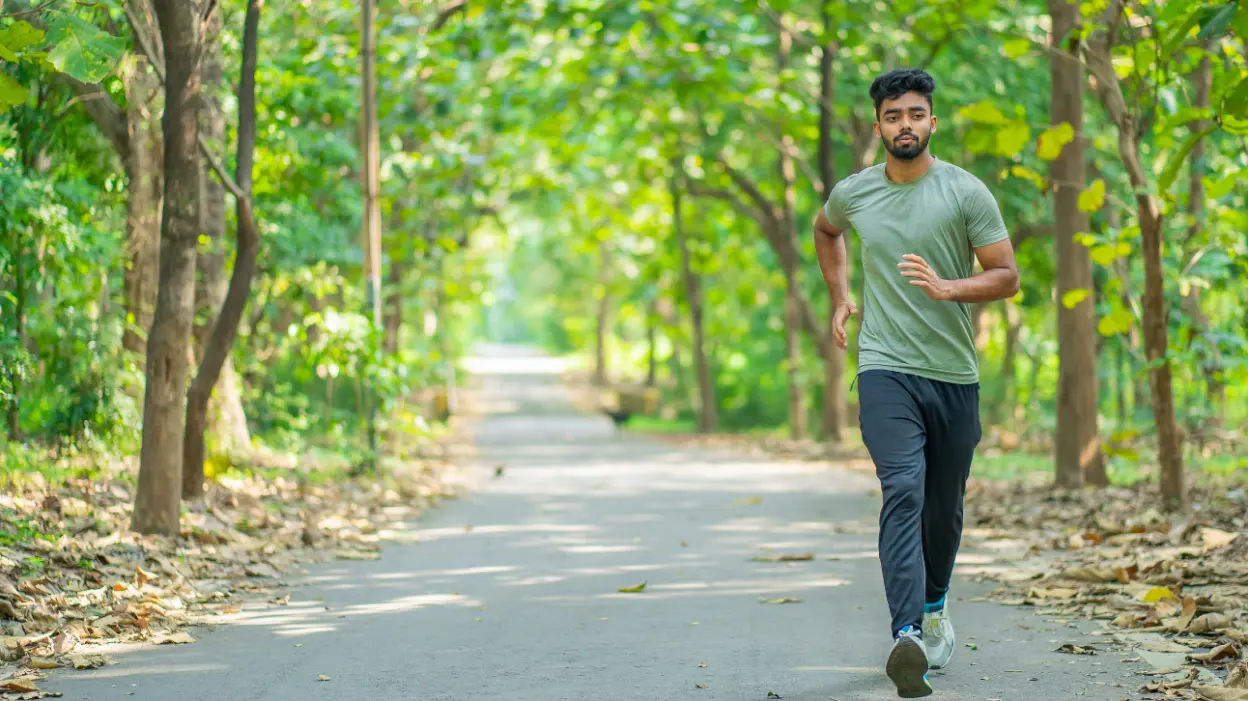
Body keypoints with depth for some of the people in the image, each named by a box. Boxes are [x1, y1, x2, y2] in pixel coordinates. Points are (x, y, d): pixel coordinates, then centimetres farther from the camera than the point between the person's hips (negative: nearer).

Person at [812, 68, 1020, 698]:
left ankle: (934, 605, 41)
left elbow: (1006, 276, -3)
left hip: (954, 374, 1)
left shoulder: (966, 192, -2)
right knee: (904, 492, -20)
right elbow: (825, 230, 29)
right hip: (885, 369, -1)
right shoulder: (853, 193, 5)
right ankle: (907, 637, -32)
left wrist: (946, 287, -20)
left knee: (944, 507, 12)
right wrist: (839, 298, 20)